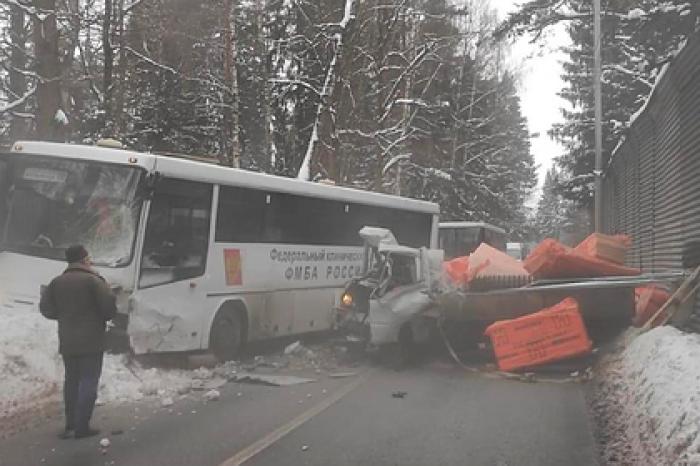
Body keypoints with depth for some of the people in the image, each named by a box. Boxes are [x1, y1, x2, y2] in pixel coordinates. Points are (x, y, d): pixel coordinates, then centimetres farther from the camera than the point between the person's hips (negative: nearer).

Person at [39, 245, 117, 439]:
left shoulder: (57, 282, 5)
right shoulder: (92, 280, -12)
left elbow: (46, 308, 5)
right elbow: (109, 304, -18)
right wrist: (105, 317, 3)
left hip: (67, 342, 6)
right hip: (91, 341, -6)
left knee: (71, 381, 16)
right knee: (88, 381, 0)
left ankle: (70, 425, 19)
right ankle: (82, 427, -2)